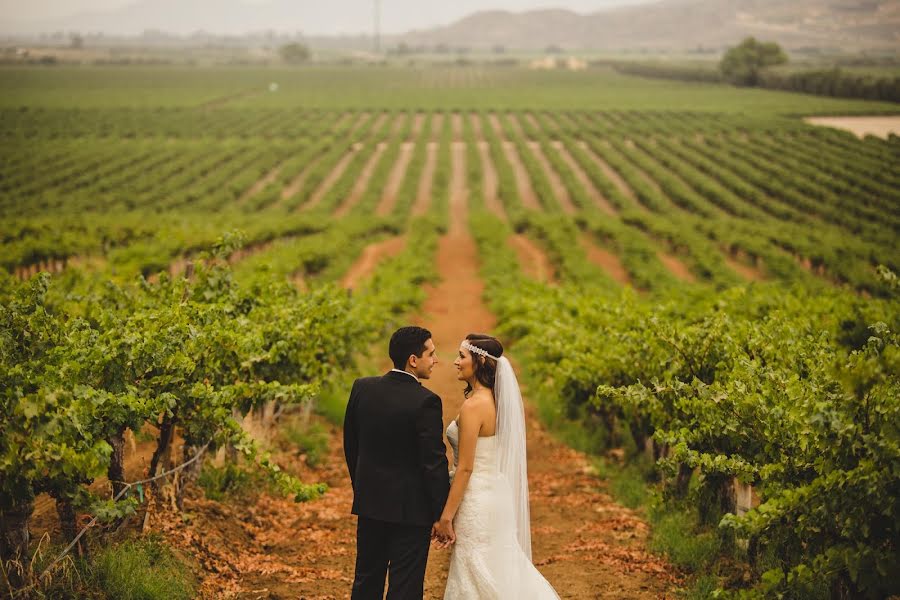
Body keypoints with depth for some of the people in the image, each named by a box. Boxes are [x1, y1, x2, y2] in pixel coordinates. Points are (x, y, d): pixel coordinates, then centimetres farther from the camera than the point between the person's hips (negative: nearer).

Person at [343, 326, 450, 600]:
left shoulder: (362, 388, -2)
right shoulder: (426, 401, -19)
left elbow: (350, 444, 8)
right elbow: (434, 462, -17)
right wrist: (441, 513, -8)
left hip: (369, 502, 6)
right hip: (411, 507, -5)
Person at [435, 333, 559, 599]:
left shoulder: (473, 405, -18)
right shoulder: (498, 400, 8)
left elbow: (465, 468, -19)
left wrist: (446, 517, -15)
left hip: (477, 500, -9)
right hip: (498, 494, 9)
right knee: (500, 573, 17)